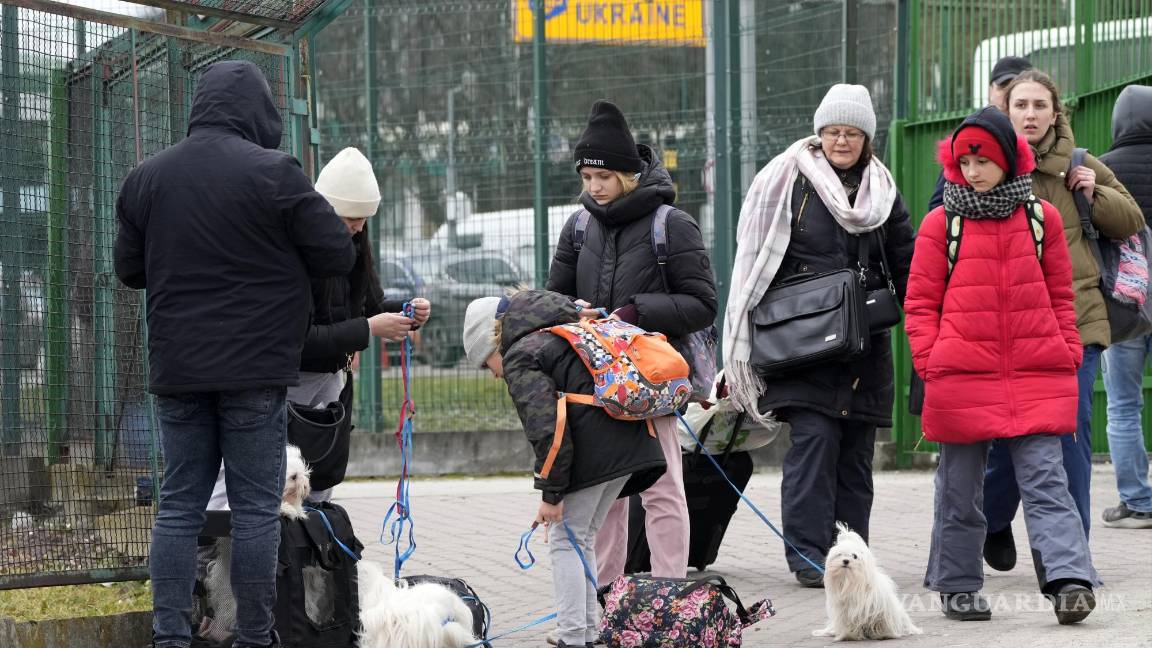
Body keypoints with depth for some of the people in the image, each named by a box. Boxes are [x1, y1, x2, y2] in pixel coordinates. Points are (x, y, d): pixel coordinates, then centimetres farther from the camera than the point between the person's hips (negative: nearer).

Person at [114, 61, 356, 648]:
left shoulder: (145, 177, 6)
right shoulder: (272, 172, -10)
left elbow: (129, 268, 13)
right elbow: (337, 257, -6)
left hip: (175, 368, 4)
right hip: (254, 367, -4)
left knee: (179, 505, 8)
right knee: (256, 506, 2)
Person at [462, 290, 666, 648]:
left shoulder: (520, 358, -3)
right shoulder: (561, 335, 25)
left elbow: (548, 431, -14)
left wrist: (551, 493, -9)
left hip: (592, 453, -9)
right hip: (632, 443, 9)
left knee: (566, 541, 1)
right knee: (583, 539, 18)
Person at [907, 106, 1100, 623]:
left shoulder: (1041, 217, 8)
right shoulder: (941, 223, 3)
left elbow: (1060, 295, 15)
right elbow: (920, 303, 5)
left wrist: (1068, 354, 7)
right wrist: (930, 362, -5)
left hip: (1036, 377, 0)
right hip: (962, 379, 0)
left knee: (1045, 481, -8)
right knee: (960, 487, 8)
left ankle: (1069, 580, -17)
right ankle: (958, 586, 18)